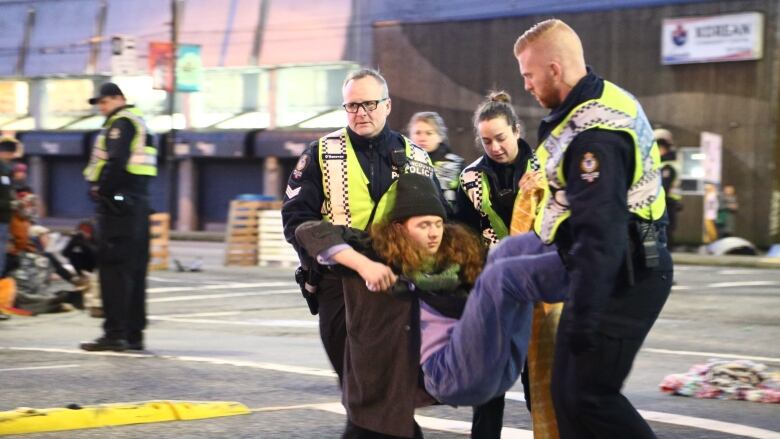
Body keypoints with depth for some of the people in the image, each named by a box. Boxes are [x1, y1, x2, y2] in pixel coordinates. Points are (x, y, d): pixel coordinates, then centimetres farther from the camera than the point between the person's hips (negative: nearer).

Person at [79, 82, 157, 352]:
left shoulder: (120, 123, -8)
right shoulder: (138, 122, 21)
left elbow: (116, 161, -21)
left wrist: (100, 188, -9)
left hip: (117, 205, -10)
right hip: (139, 202, 10)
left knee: (113, 269, -9)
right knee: (134, 271, 10)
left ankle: (115, 333, -11)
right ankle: (134, 334, 13)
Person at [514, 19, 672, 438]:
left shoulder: (594, 136, -23)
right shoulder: (604, 100, 9)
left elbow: (600, 235, -28)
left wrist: (582, 316, -28)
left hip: (620, 282, -10)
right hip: (625, 272, 10)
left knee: (590, 397, -8)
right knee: (568, 391, 12)